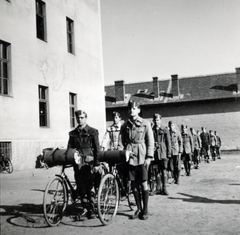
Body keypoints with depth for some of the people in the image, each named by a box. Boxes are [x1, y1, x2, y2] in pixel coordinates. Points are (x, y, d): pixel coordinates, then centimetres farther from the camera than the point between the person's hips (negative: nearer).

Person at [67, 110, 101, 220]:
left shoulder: (92, 132, 1)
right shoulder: (73, 133, 12)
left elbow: (97, 149, -3)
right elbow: (69, 149, 12)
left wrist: (96, 164, -9)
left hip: (89, 163, -3)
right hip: (77, 164, 4)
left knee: (90, 188, -1)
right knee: (81, 189, 7)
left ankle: (91, 210, 8)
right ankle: (85, 209, 18)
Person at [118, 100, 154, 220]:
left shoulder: (145, 123, 2)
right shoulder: (125, 125, 9)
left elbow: (150, 141, 0)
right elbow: (121, 142, 9)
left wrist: (149, 156, -7)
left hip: (142, 157, -3)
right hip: (129, 156, 3)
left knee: (143, 183, 0)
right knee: (134, 184, 7)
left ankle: (145, 210, 12)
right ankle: (138, 209, 19)